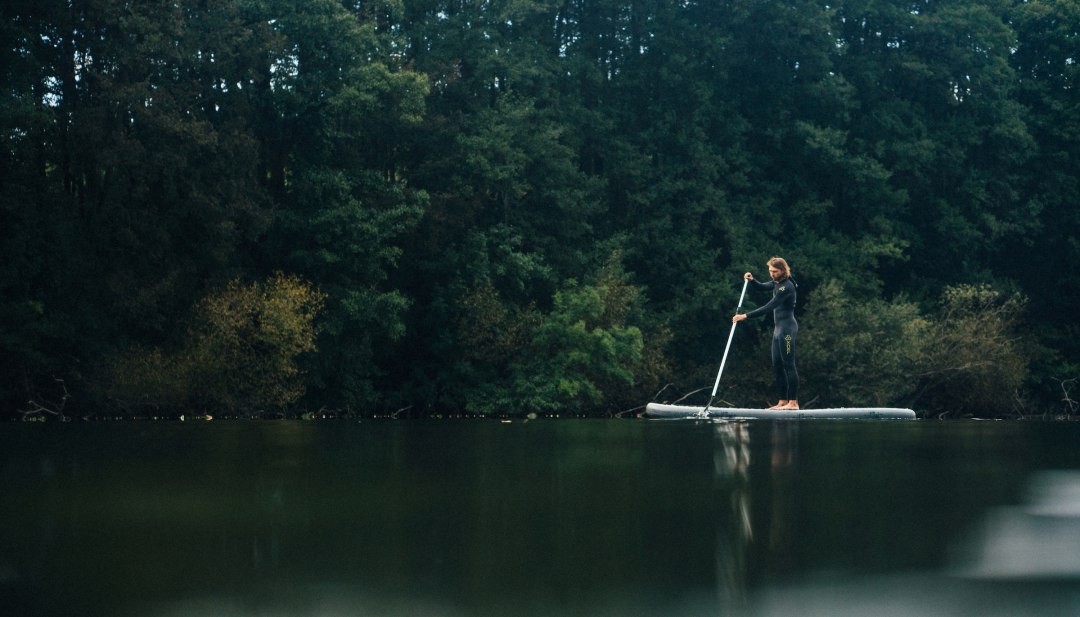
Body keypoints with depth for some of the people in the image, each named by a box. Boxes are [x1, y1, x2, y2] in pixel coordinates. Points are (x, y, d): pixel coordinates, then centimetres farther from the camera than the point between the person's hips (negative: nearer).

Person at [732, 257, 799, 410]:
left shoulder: (787, 287, -19)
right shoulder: (777, 283, 11)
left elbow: (768, 308, -24)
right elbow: (762, 287, 30)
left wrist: (745, 316, -24)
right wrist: (752, 280, 6)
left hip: (787, 328, -10)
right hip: (779, 328, 10)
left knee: (788, 364, -10)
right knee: (777, 365, 9)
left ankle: (793, 402, -10)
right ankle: (783, 401, 10)